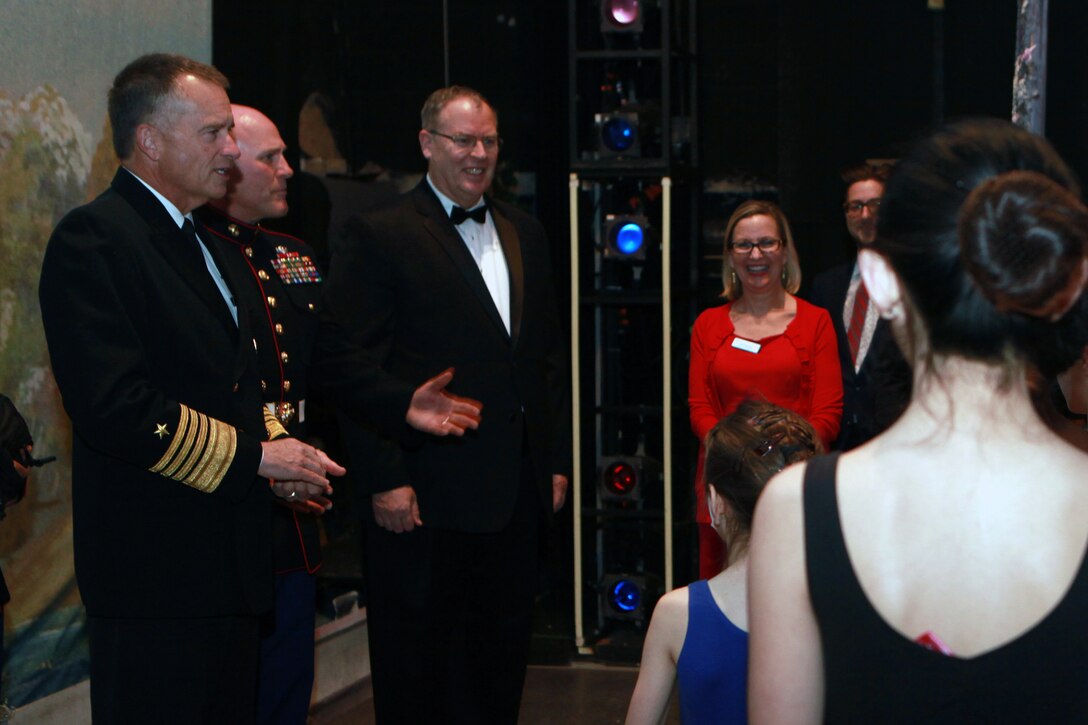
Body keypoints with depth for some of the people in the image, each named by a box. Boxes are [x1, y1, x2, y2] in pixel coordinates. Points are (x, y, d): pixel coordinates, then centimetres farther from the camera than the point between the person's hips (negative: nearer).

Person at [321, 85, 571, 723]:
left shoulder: (525, 233, 13)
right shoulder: (382, 237, -7)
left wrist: (556, 459, 11)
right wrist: (385, 480, -16)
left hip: (516, 495, 6)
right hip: (427, 496, -6)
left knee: (502, 657, 14)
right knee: (418, 674, 4)